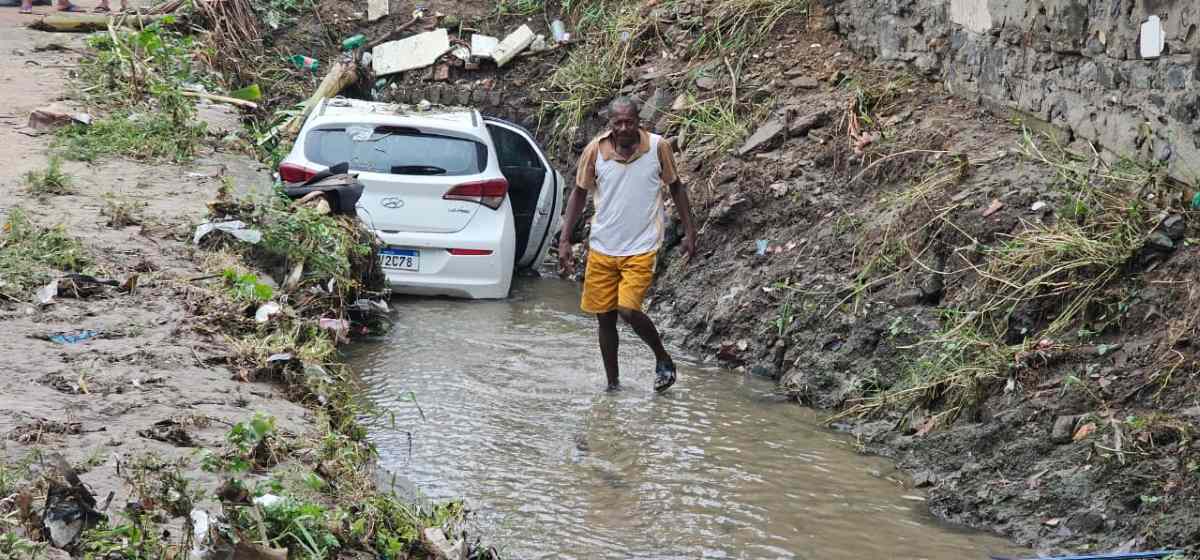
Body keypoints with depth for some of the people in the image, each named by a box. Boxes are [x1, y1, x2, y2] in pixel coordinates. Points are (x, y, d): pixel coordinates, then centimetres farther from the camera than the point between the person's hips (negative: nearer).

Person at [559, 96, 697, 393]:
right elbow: (579, 193, 5)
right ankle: (612, 383, 23)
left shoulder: (658, 147, -9)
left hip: (641, 248, -3)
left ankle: (663, 359, 9)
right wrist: (564, 240, 0)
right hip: (602, 248, 3)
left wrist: (689, 231, 3)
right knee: (604, 318, 7)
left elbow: (676, 187, 5)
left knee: (628, 310, -17)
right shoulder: (594, 151, -7)